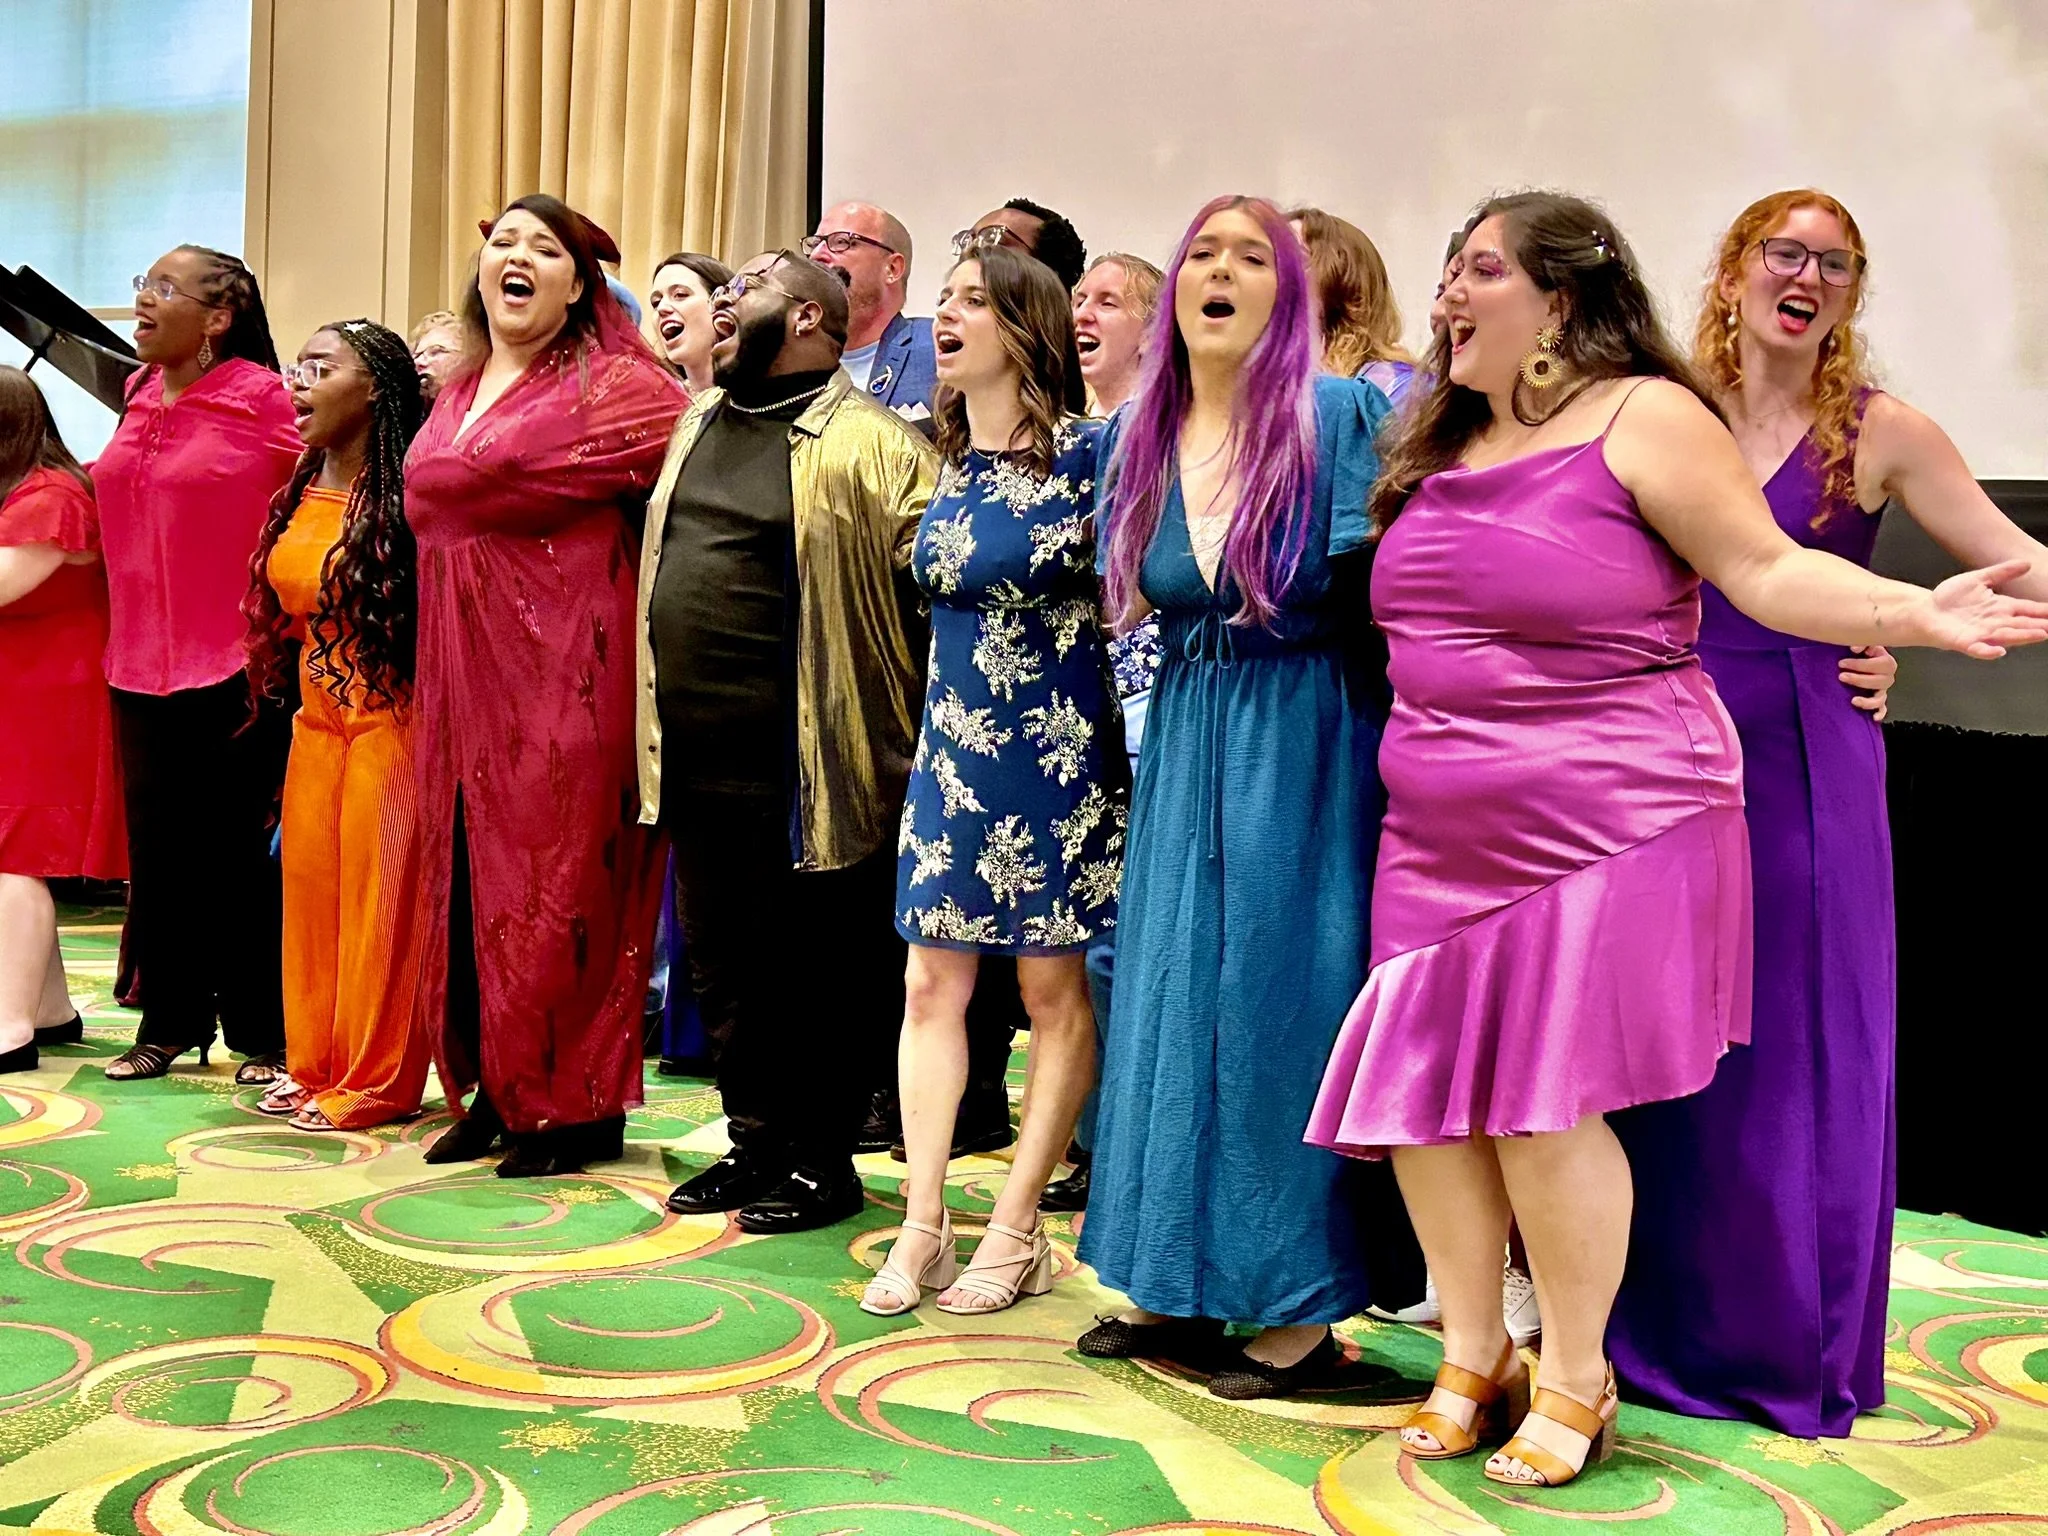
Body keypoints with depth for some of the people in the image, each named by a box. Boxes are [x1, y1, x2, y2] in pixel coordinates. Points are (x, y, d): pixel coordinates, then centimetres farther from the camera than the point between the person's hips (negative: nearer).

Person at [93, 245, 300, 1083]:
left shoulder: (263, 402, -9)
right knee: (158, 853, 12)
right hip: (142, 664, 6)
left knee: (240, 857, 1)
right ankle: (169, 1022, 23)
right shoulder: (140, 400, 11)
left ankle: (265, 1034, 12)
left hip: (233, 668, -6)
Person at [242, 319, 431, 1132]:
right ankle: (315, 1064, 21)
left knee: (378, 892, -2)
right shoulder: (301, 493, 11)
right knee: (310, 883, 9)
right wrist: (283, 691, 15)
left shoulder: (406, 492, -13)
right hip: (317, 719, 7)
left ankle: (376, 1080, 8)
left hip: (388, 720, -7)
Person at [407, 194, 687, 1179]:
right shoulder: (457, 396, 16)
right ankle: (500, 1092, 20)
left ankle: (578, 1105, 8)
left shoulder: (609, 384, -5)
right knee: (471, 876, 10)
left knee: (559, 882, -3)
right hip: (463, 677, 7)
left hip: (563, 671, -7)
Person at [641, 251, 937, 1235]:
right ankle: (756, 1143, 29)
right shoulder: (699, 424, 14)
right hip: (698, 757, 8)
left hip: (806, 764, -7)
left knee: (814, 969, 5)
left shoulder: (865, 442, -11)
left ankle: (821, 1162, 18)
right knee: (721, 966, 15)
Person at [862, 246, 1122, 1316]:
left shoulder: (1086, 454, -10)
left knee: (1054, 993, 4)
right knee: (933, 986, 5)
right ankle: (923, 1224, 12)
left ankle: (1016, 1232, 14)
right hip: (951, 746, 6)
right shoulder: (946, 461, 7)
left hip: (1056, 747, -6)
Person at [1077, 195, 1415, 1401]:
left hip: (1306, 744, -6)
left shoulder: (1342, 417, -9)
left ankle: (1303, 1307, 9)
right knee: (1173, 992, 8)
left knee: (1279, 1001, -3)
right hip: (1185, 741, 6)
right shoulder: (1143, 435, 8)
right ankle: (1181, 1287, 20)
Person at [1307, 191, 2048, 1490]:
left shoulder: (1644, 419, -7)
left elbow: (1767, 569, -11)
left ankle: (1577, 1381, 13)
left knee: (1545, 1101, -7)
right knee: (1423, 1091, 4)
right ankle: (1474, 1360, 22)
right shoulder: (1443, 445, 13)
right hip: (1443, 836, 7)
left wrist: (1913, 611, -24)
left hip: (1601, 832, -6)